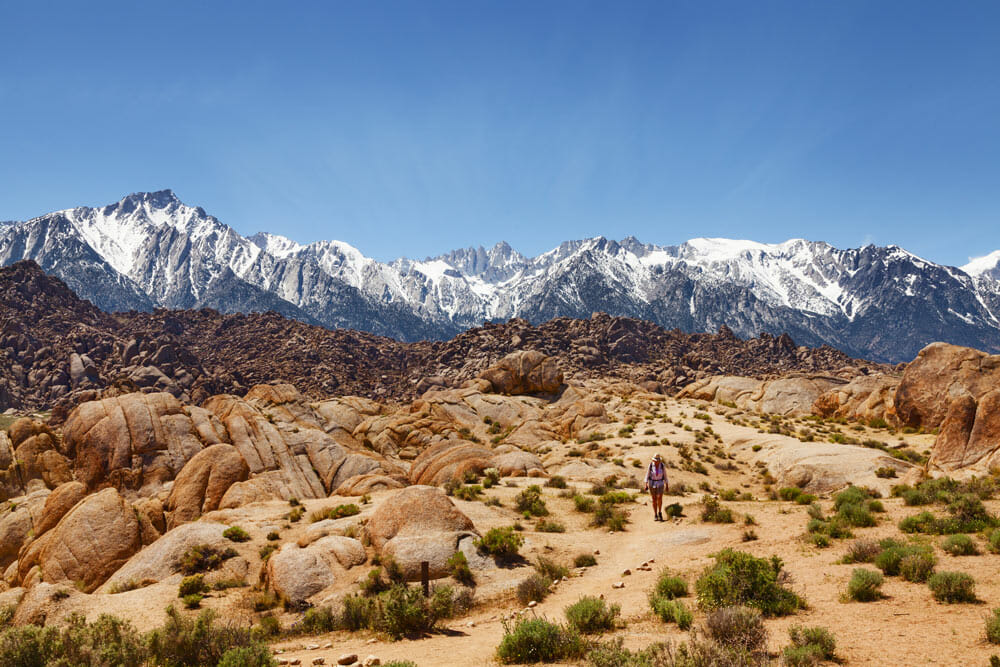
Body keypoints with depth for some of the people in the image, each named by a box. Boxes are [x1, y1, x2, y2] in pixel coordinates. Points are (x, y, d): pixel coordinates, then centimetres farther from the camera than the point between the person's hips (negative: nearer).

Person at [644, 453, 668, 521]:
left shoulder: (662, 466, -9)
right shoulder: (650, 465, -10)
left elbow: (665, 475, 0)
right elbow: (647, 475, -7)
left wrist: (666, 485, 2)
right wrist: (646, 485, -14)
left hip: (660, 483, 0)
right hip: (652, 483, 0)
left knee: (659, 498, -14)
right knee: (654, 499, 1)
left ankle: (660, 512, 9)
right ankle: (655, 515, 13)